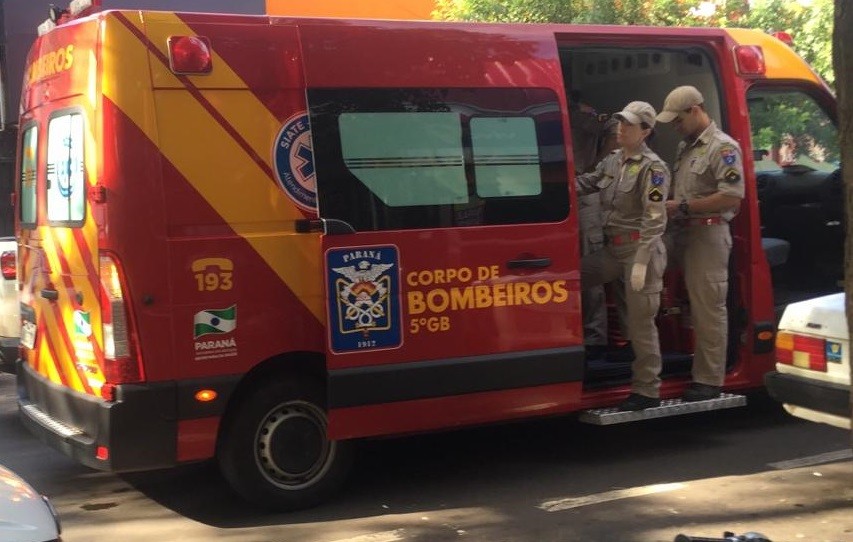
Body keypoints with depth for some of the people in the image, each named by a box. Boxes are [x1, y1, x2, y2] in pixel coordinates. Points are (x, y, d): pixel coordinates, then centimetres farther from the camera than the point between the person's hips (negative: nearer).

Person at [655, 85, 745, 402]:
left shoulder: (723, 147, -10)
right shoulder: (685, 147, 18)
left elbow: (732, 198, -18)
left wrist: (683, 207, -17)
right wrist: (668, 206, 6)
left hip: (708, 234, -9)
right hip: (684, 232, 9)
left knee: (708, 308, -7)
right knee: (694, 303, 12)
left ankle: (709, 381, -3)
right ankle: (698, 373, 20)